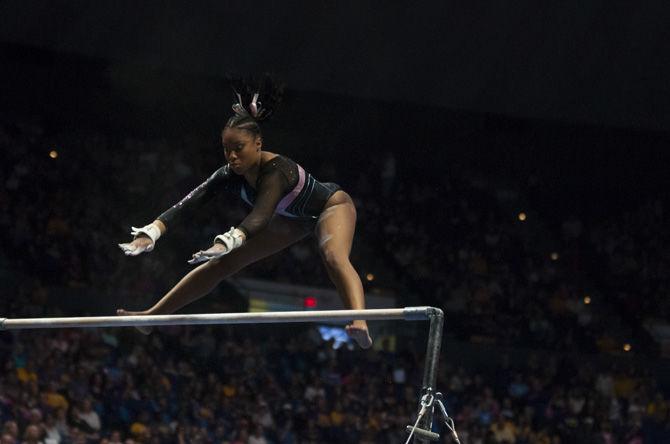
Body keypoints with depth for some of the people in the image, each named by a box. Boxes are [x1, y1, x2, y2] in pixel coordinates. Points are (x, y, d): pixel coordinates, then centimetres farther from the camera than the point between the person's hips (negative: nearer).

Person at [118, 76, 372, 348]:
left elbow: (261, 215, -58)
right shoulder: (231, 175, -22)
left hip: (331, 206, -7)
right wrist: (150, 233, -48)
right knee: (222, 263, 4)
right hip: (293, 218, 7)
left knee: (334, 257, -40)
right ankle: (154, 315, 12)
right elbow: (188, 203, -33)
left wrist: (227, 242, -76)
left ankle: (360, 323, -61)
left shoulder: (277, 170, -41)